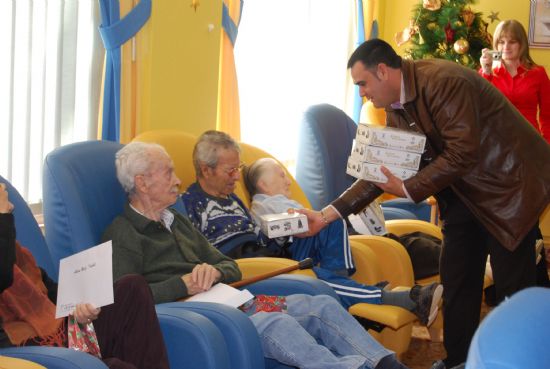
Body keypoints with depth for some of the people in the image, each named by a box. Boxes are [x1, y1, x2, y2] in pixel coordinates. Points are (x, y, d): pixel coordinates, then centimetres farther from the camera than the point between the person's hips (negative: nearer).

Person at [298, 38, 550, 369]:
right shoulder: (397, 108, 4)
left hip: (509, 183, -9)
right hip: (464, 192, 9)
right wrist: (329, 214, 0)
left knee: (514, 285, -4)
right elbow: (384, 170, 6)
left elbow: (463, 153, -28)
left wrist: (408, 190, -21)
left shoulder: (443, 82, -24)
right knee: (457, 281, 9)